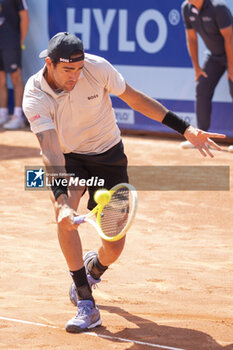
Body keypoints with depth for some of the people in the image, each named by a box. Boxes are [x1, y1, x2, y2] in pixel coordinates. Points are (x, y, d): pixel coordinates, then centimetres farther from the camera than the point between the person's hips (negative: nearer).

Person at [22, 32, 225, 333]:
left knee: (114, 248, -5)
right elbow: (51, 151, -34)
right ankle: (87, 307, -24)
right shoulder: (35, 97, -25)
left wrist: (186, 129, -9)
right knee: (63, 210, -33)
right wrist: (62, 200, -49)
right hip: (67, 157, -1)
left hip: (108, 155, 1)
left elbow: (135, 99, -8)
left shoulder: (97, 68, -22)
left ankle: (93, 267, 36)